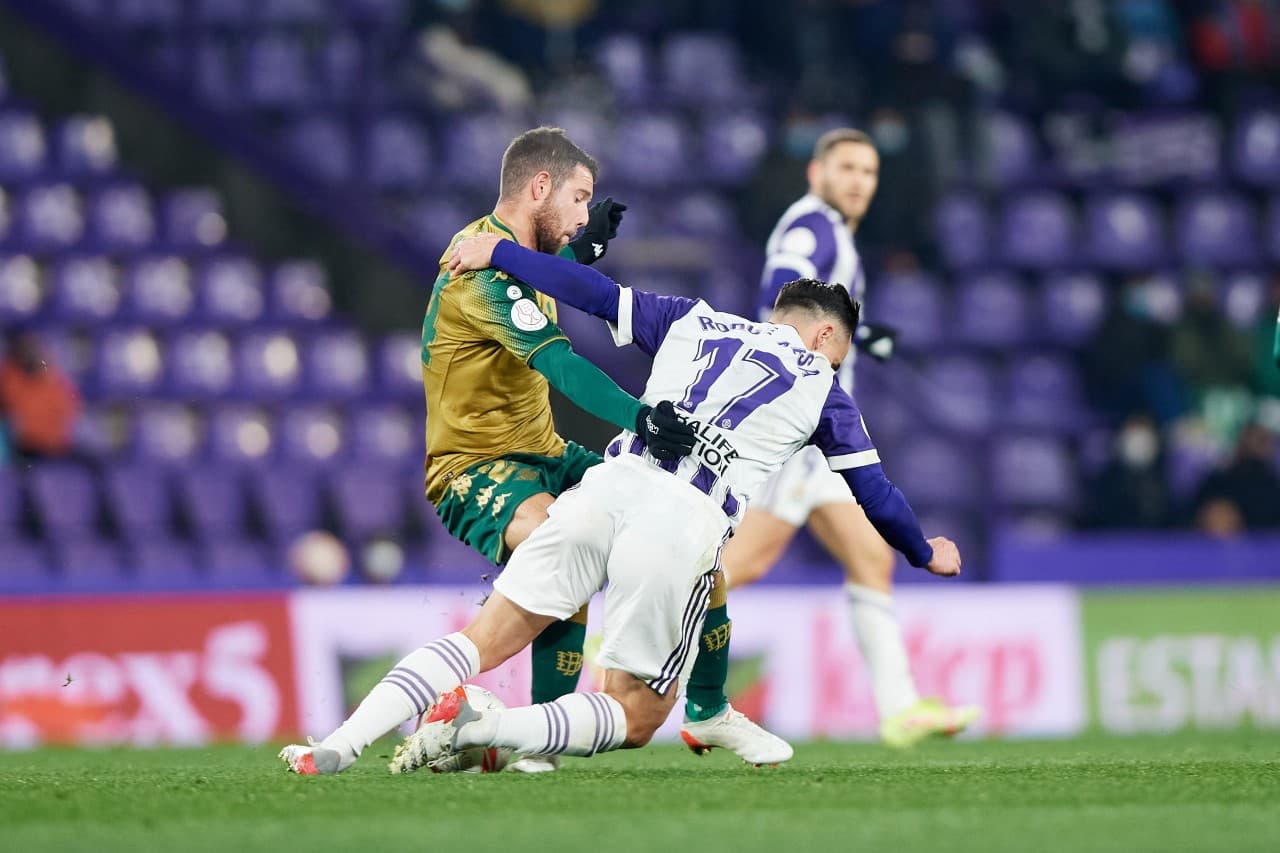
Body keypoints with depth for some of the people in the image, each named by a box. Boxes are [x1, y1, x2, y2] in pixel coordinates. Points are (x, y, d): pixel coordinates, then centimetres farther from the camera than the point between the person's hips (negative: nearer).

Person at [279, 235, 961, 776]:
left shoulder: (692, 322, 24)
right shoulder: (820, 386, 18)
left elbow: (596, 293, 20)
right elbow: (875, 495, 22)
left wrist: (498, 251, 30)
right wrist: (926, 554, 40)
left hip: (610, 485, 3)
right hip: (688, 526, -3)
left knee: (483, 641, 5)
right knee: (637, 718, 8)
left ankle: (338, 745, -17)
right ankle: (480, 728, -18)